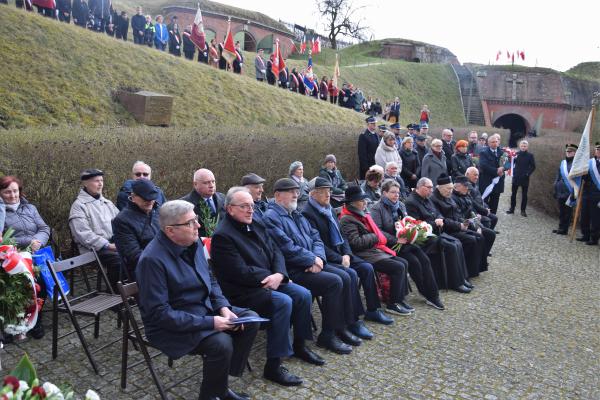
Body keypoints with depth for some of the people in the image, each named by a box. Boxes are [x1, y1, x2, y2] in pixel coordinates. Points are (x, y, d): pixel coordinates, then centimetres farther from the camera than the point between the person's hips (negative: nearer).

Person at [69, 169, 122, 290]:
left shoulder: (107, 203, 22)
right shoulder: (79, 205, 0)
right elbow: (83, 234, -12)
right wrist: (107, 245, -17)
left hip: (114, 243, 6)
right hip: (95, 249, -6)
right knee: (119, 258, -32)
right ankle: (114, 292, -15)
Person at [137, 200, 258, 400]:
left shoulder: (193, 243, 0)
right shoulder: (152, 259, -25)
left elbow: (210, 279, 12)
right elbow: (160, 313, -25)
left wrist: (223, 307, -6)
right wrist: (210, 322, -26)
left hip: (205, 308, 8)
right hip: (172, 325, -8)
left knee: (251, 320, -2)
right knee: (221, 343, -28)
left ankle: (222, 382, 10)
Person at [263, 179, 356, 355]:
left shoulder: (297, 214, 19)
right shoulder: (271, 217, -11)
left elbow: (316, 237, 14)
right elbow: (287, 248, -20)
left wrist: (319, 257, -5)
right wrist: (312, 260, -13)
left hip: (312, 264, 9)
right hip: (292, 271, -9)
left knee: (344, 277, -6)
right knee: (334, 282, -21)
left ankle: (341, 327, 7)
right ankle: (327, 335, -8)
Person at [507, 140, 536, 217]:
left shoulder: (530, 155, -2)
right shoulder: (516, 154, 2)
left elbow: (533, 166, -1)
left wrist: (528, 173, -12)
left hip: (525, 178, -1)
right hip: (516, 177, 2)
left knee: (524, 195, 5)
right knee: (513, 193, 5)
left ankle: (523, 210, 12)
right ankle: (512, 209, 14)